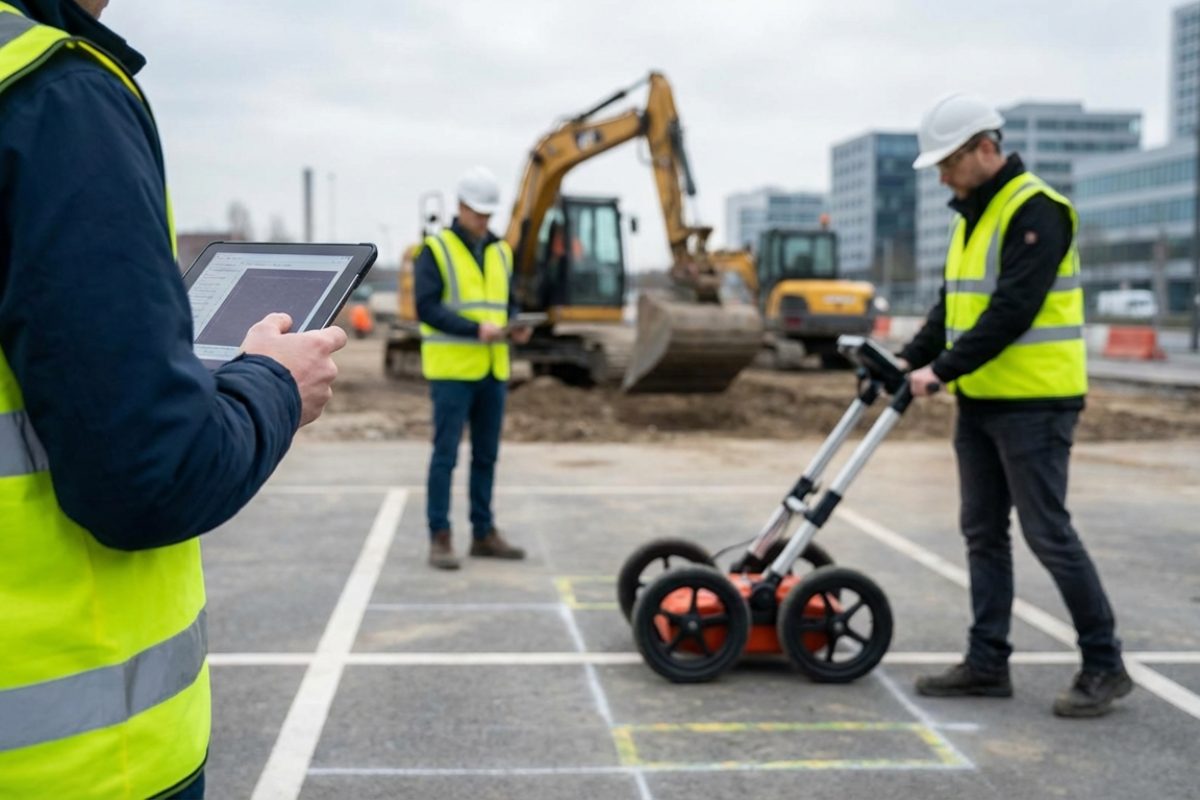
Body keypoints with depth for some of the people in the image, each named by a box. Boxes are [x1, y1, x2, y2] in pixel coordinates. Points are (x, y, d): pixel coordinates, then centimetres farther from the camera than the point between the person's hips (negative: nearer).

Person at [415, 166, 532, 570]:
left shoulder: (500, 252, 14)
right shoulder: (436, 250, -4)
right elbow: (426, 307, -13)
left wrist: (516, 327, -4)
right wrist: (476, 329, -22)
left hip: (492, 370, 6)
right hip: (452, 370, -6)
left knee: (486, 455, 11)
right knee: (445, 454, -3)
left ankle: (484, 533, 20)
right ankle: (439, 537, 3)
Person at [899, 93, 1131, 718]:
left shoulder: (1035, 211, -15)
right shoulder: (973, 215, 15)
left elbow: (1013, 310, -22)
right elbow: (952, 304, 20)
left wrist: (942, 369, -19)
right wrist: (908, 361, 11)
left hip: (1032, 403, -9)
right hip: (980, 402, 9)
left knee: (1048, 533, -5)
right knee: (983, 532, 10)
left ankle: (1104, 666, 8)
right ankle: (987, 664, 18)